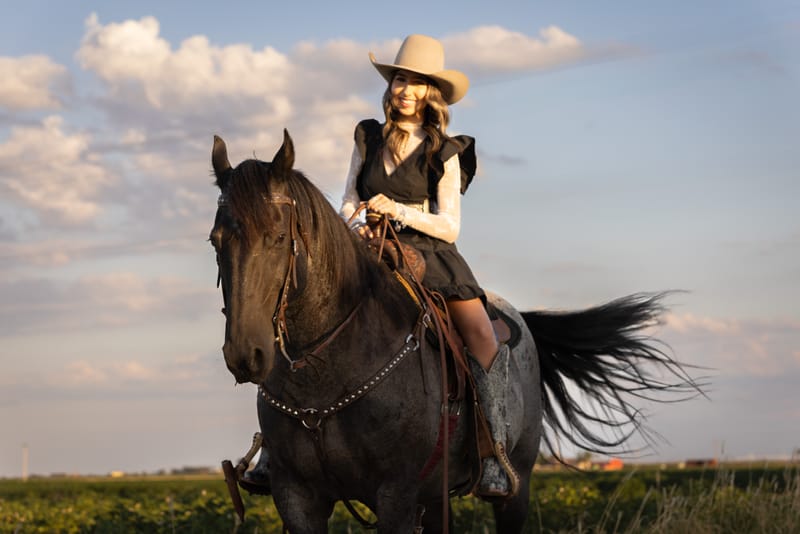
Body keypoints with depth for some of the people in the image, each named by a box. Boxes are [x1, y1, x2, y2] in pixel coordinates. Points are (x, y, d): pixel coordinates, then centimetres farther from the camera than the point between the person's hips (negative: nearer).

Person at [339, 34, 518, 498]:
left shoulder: (444, 152, 3)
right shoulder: (369, 138, 11)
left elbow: (449, 227, -2)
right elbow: (349, 202, 15)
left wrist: (397, 210, -16)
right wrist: (354, 224, -8)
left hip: (430, 254, -2)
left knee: (483, 339, -25)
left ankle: (495, 451, -24)